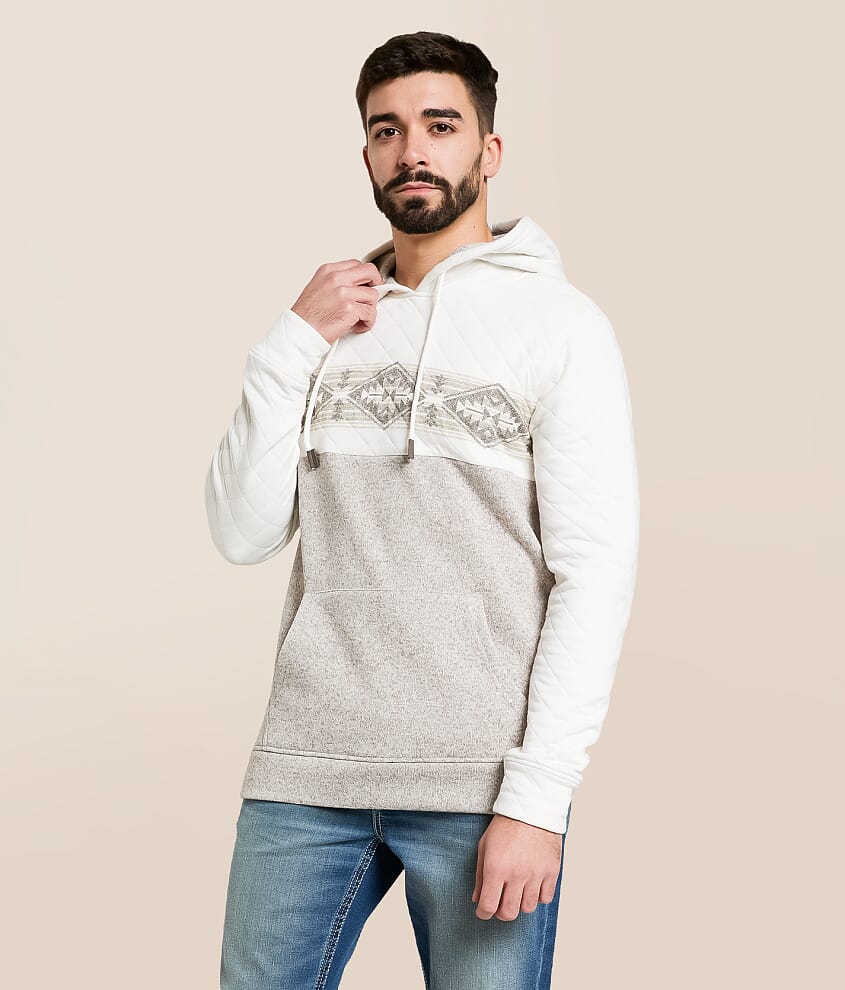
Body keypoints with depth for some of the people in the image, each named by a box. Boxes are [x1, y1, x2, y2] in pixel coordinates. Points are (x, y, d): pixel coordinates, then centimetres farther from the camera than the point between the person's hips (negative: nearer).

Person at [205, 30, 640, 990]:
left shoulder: (560, 324, -2)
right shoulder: (330, 317, 12)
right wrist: (291, 345, -4)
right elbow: (243, 533, 5)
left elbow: (596, 570, -8)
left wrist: (538, 797, -14)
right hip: (306, 767, 4)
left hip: (480, 781, -3)